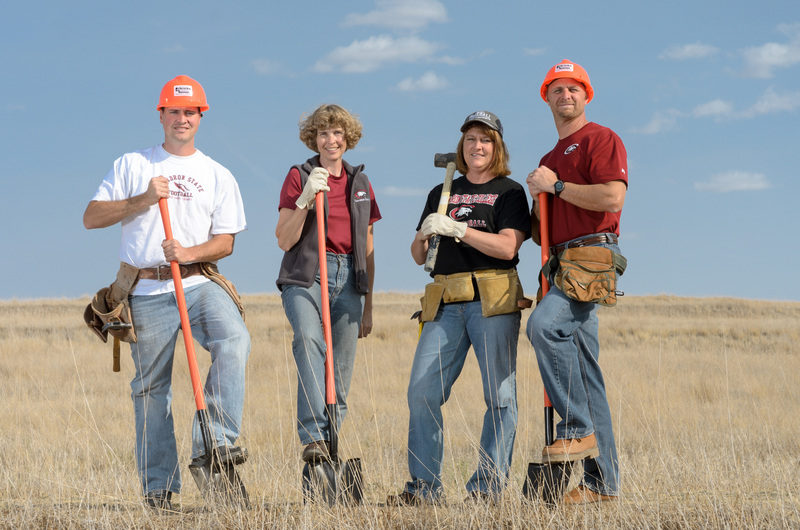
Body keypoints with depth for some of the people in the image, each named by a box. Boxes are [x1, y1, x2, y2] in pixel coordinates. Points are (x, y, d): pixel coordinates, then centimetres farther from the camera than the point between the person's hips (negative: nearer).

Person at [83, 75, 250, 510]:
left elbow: (225, 242, 8)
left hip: (199, 283, 1)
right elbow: (91, 217, 3)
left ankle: (215, 440, -27)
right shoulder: (131, 165, 10)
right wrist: (142, 201, -9)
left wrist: (190, 253, -12)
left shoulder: (218, 176, 13)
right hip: (146, 291, -1)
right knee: (151, 388, 1)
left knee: (234, 341, -27)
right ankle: (158, 486, 7)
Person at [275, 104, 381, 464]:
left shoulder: (360, 184, 16)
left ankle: (329, 440, 9)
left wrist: (368, 306, 17)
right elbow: (284, 241, -3)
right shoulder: (299, 177, 4)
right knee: (308, 339, -31)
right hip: (306, 277, -4)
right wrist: (305, 199, -16)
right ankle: (313, 437, -40)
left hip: (348, 280, 4)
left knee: (341, 371, 0)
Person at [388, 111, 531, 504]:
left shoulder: (509, 192, 7)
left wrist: (456, 229, -14)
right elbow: (419, 257, 19)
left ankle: (488, 484, -2)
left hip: (492, 299, -4)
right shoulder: (442, 193, 21)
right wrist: (423, 237, -4)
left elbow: (507, 247, -8)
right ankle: (425, 486, 0)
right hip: (445, 304, 4)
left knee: (500, 395, -7)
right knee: (422, 391, -5)